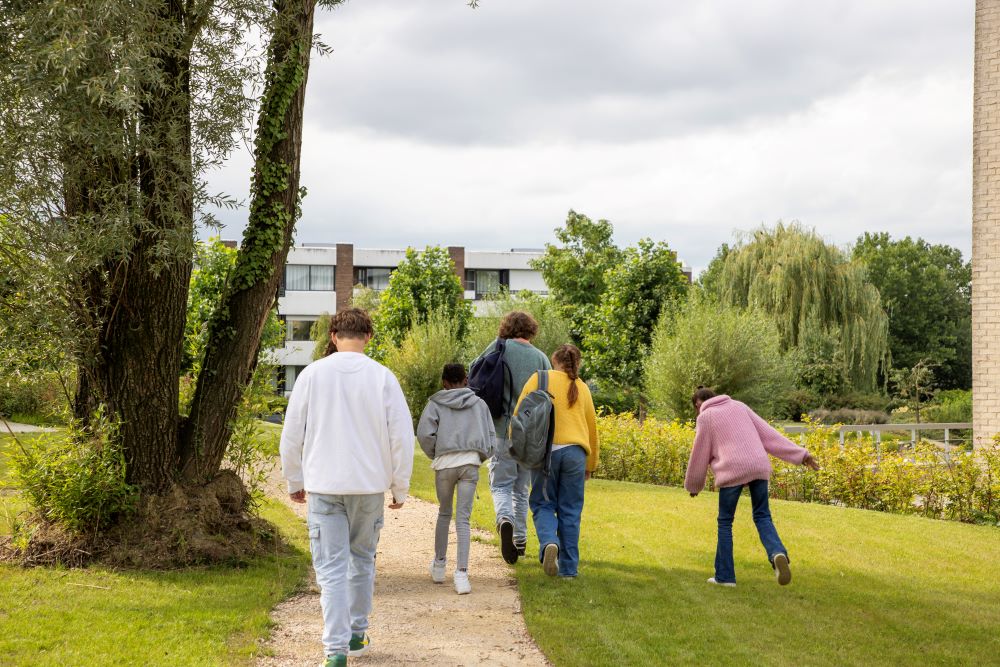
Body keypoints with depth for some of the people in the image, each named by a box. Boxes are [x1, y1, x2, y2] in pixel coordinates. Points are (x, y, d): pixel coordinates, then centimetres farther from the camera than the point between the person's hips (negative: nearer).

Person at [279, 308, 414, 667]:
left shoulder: (312, 374, -3)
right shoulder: (382, 377, -3)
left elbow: (291, 434, 2)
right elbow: (402, 437, -2)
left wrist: (295, 482, 14)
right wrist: (400, 488, 10)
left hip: (323, 486, -1)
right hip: (369, 485, 1)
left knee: (331, 567, 0)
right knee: (362, 559, 19)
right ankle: (357, 634, 29)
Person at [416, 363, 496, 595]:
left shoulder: (436, 403, 6)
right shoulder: (479, 404, 12)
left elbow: (424, 433, -7)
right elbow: (491, 437, 9)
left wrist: (434, 454, 7)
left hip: (445, 463, 0)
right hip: (471, 463, 1)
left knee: (444, 513, 18)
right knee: (463, 518, -1)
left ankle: (439, 565, 28)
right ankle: (461, 573, -11)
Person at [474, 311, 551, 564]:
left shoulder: (499, 348, -1)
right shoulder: (541, 357, 4)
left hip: (504, 427, -2)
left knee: (501, 484, 3)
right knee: (522, 488, 16)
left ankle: (505, 518, -27)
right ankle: (520, 540, 18)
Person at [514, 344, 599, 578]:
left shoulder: (539, 379, 6)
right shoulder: (582, 388, 16)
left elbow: (520, 414, -1)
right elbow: (592, 429, 23)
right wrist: (591, 465, 32)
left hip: (544, 450, -2)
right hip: (575, 452, 2)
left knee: (542, 504, 9)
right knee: (570, 511, 8)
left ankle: (549, 542, -19)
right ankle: (568, 567, 7)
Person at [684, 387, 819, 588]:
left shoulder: (706, 417, 7)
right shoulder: (738, 406, 20)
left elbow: (700, 455, 10)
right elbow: (768, 433, 16)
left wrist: (693, 485, 24)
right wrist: (800, 455, 13)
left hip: (733, 470, -4)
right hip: (758, 466, 4)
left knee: (725, 522, 10)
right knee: (762, 516, 12)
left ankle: (724, 576, 12)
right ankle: (777, 553, -17)